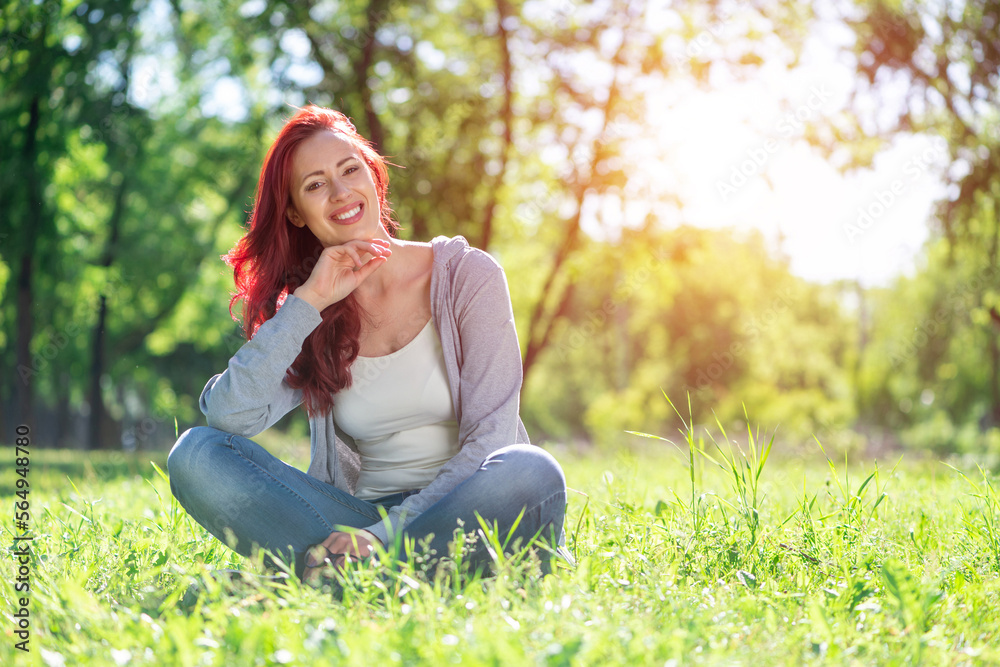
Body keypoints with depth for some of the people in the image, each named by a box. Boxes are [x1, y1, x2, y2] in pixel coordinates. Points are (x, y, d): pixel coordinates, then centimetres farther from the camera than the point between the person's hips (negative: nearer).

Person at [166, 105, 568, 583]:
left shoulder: (466, 274, -1)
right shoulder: (302, 315, 8)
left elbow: (490, 436, -9)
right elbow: (227, 416, -10)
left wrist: (384, 536, -20)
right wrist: (308, 302, -12)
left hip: (463, 511, -2)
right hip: (361, 511, 2)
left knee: (531, 474, -37)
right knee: (196, 455, -17)